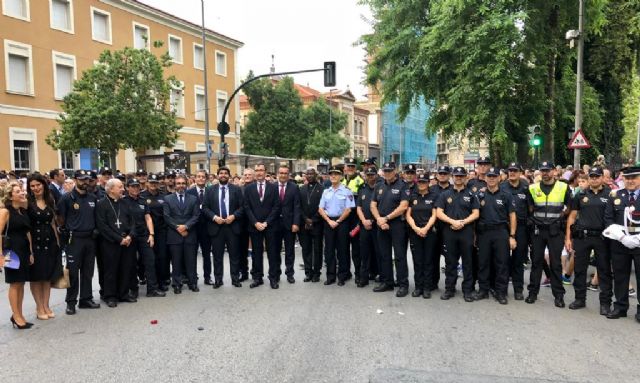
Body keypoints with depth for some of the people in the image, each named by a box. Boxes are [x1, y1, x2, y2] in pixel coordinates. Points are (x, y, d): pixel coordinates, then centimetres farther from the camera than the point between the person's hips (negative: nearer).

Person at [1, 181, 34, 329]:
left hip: (24, 249, 7)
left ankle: (18, 314, 22)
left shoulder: (23, 211, 10)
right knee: (14, 284, 1)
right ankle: (16, 317, 11)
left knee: (21, 283, 11)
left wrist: (30, 252, 12)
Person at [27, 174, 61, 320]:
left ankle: (46, 306, 19)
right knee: (36, 276, 5)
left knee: (49, 275, 9)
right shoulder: (28, 203, -6)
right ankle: (39, 308, 15)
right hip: (34, 242, -4)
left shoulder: (50, 201, 7)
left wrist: (57, 240, 8)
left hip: (50, 242, 4)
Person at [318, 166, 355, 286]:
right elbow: (320, 209, 7)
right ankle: (330, 276, 16)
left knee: (342, 250, 3)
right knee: (329, 250, 7)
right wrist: (329, 221, -6)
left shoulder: (346, 191, -4)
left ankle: (342, 277, 13)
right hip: (328, 222, 4)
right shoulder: (326, 191, 9)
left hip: (341, 222, -4)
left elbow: (348, 209, -9)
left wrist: (337, 221, -9)